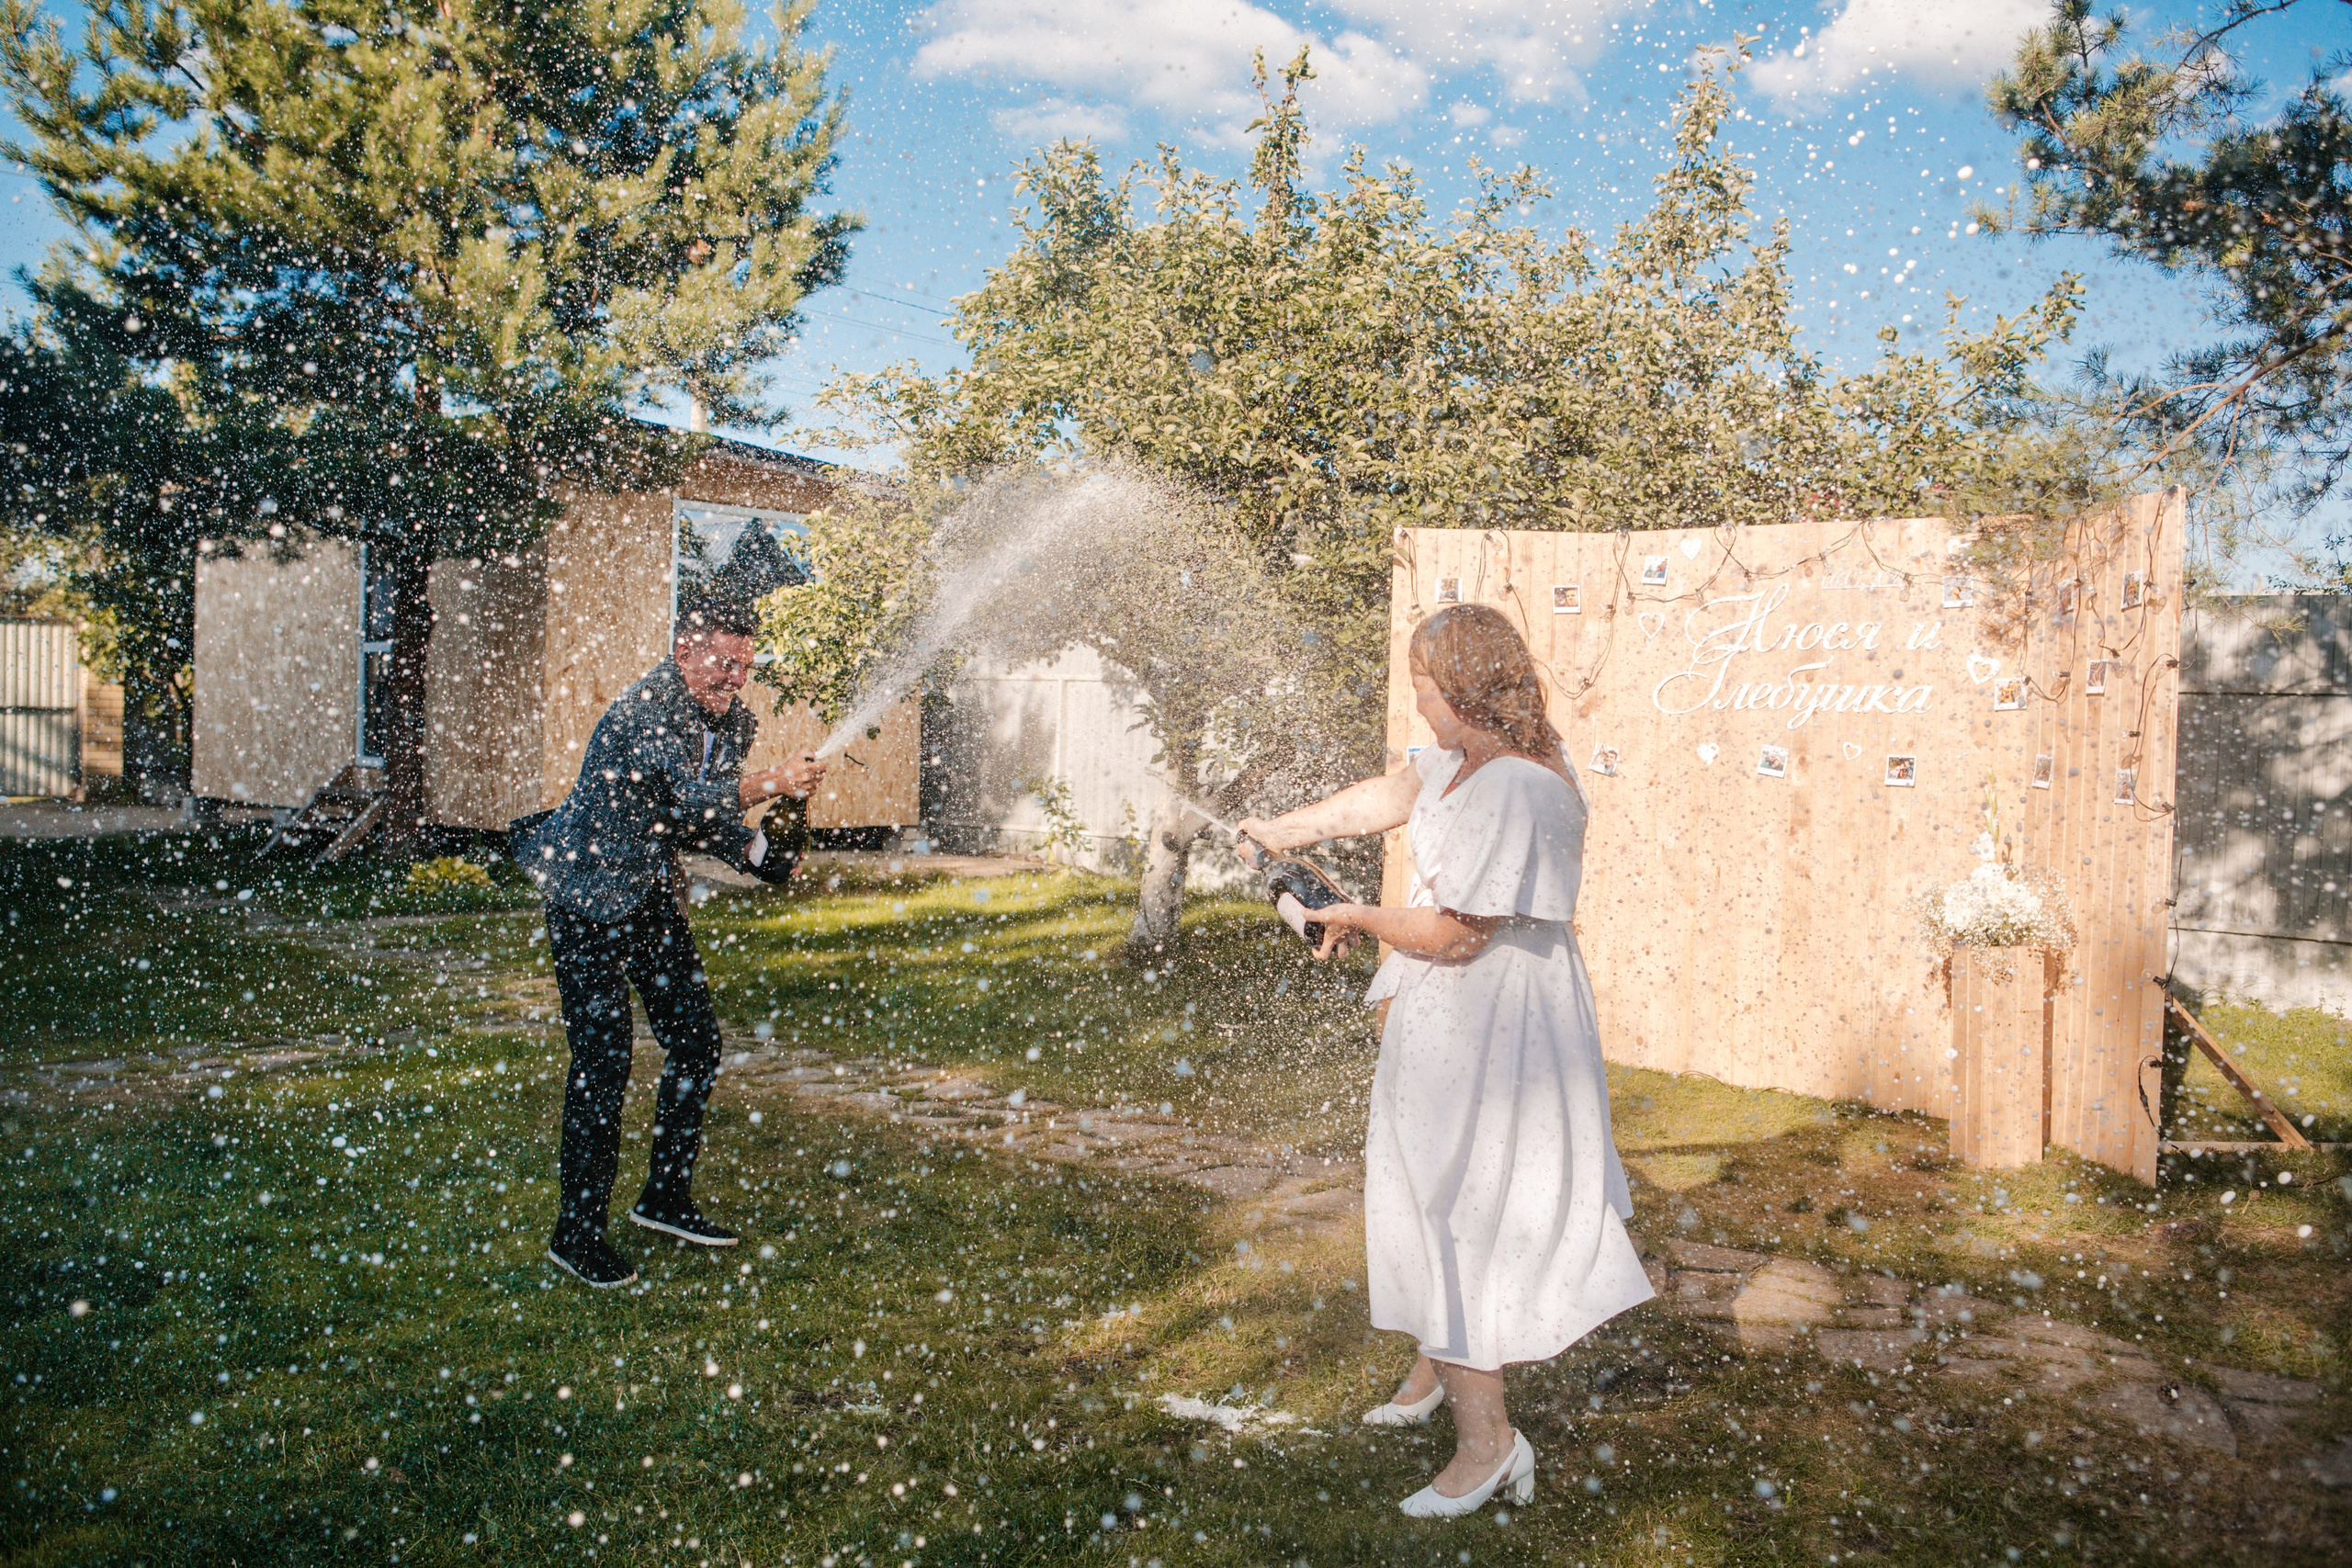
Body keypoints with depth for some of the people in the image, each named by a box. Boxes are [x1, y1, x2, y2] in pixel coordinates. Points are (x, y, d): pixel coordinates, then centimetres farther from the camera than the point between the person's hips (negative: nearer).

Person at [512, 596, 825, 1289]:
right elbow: (693, 797, -33)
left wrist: (760, 852, -7)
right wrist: (773, 783, -34)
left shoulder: (733, 720, 4)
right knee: (603, 1061, -9)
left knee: (697, 1040, 8)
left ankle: (666, 1196, 24)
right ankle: (577, 1233, 4)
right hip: (590, 898, -8)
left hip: (654, 896, 8)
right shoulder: (645, 710, -22)